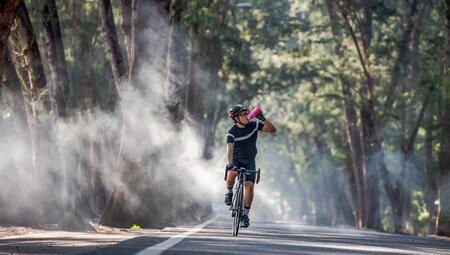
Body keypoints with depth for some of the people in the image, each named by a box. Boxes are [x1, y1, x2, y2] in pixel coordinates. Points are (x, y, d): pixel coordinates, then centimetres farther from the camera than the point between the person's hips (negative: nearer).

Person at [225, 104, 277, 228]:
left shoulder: (254, 125, -10)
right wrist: (230, 163, -47)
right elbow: (230, 149, -31)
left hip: (249, 161, 2)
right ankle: (229, 192, -4)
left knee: (249, 186, -14)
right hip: (236, 159, -2)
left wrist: (263, 119, -30)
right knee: (232, 174, -34)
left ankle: (245, 214, -5)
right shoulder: (232, 132, -18)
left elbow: (273, 130, -15)